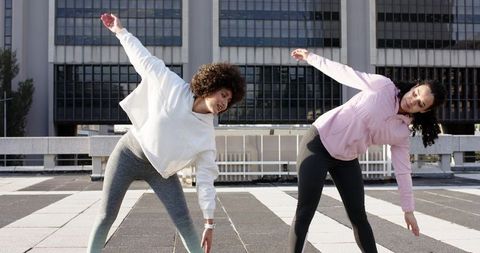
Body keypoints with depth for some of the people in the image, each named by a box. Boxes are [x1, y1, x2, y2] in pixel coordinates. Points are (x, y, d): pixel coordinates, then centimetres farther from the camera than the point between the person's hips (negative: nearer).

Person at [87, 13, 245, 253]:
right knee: (106, 216, 2)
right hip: (129, 153, -1)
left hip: (160, 170, 2)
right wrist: (120, 31, -2)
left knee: (184, 221, -8)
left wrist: (209, 222, -14)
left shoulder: (206, 134, -13)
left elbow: (205, 177, -12)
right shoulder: (172, 86, -18)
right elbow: (144, 58, -6)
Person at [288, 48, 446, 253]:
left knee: (359, 217, 7)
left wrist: (408, 209, 3)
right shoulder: (383, 86, -12)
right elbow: (345, 73, -5)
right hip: (319, 142, -4)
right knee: (304, 213, -8)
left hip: (347, 160, 4)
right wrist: (311, 57, -1)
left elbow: (403, 170, 2)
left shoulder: (402, 132, -2)